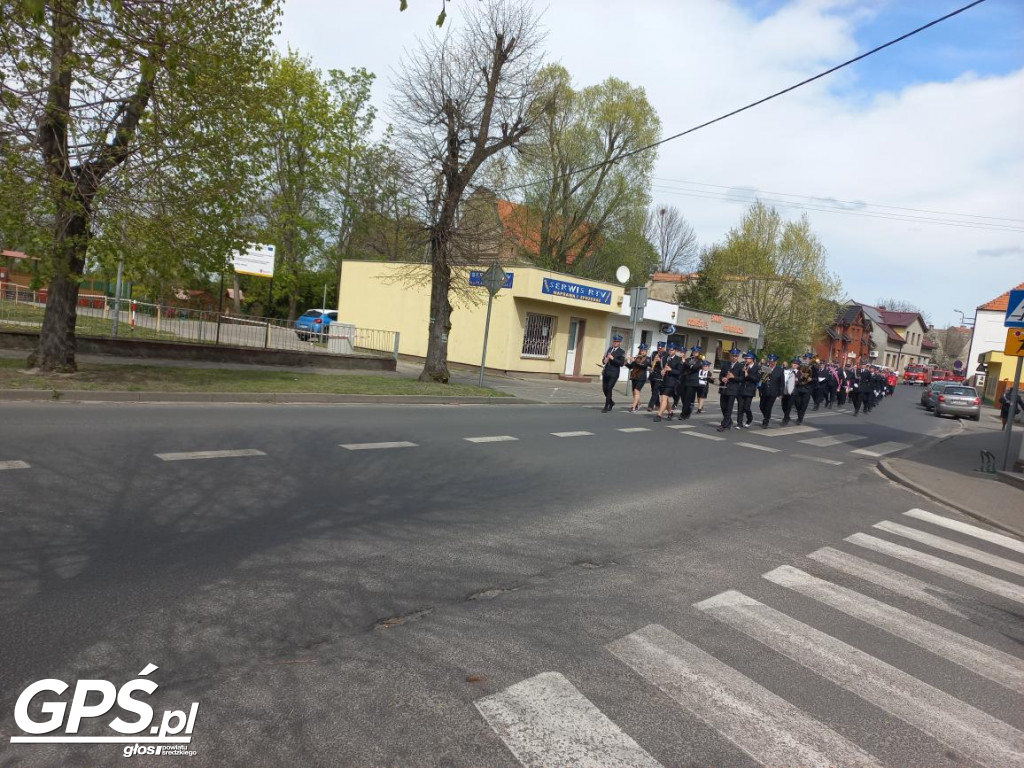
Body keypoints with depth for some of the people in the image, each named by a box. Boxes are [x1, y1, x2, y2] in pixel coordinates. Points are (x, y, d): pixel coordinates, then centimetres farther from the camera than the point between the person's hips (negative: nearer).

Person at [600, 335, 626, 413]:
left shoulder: (621, 352, -4)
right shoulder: (609, 349, 15)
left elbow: (621, 363, -14)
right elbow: (604, 359, 21)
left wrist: (612, 358, -22)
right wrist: (604, 360, -3)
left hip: (613, 374, -6)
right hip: (606, 372, 6)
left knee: (609, 389, -8)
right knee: (604, 389, 9)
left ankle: (606, 407, -1)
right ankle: (611, 402, 32)